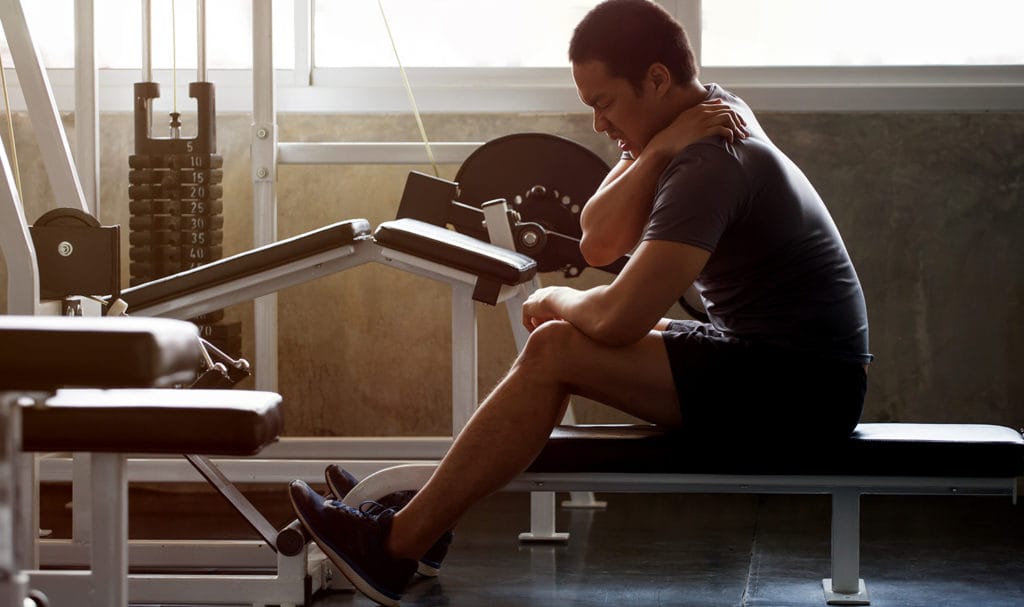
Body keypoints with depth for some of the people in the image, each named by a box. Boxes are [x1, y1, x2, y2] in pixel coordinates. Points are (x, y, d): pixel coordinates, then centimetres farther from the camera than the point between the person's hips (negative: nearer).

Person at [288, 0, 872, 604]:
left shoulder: (709, 163, -21)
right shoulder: (709, 111, 9)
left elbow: (617, 317, -26)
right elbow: (599, 242, 2)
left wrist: (555, 302, -4)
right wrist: (658, 152, -13)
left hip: (801, 386, -10)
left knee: (555, 350, -17)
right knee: (569, 332, 13)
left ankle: (396, 545, -12)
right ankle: (423, 516, 9)